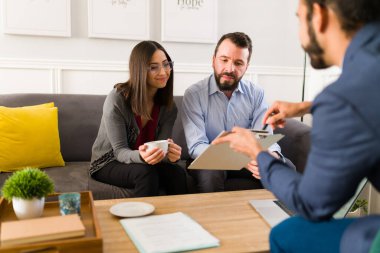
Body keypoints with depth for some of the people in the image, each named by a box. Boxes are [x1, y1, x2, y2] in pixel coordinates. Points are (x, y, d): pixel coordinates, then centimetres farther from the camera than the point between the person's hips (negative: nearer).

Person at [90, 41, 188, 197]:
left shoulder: (168, 105, -5)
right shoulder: (116, 99, -19)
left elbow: (161, 146, -13)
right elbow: (120, 151, -20)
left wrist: (171, 154, -38)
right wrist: (141, 156, -43)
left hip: (144, 161, 4)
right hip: (108, 164, -3)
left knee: (178, 174, -25)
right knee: (146, 173, -33)